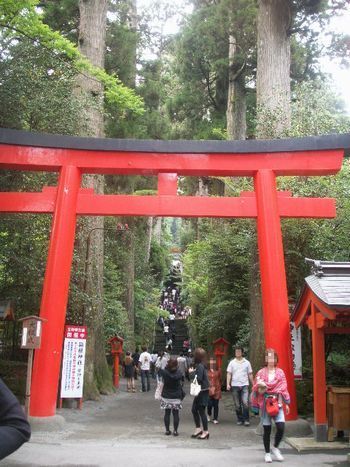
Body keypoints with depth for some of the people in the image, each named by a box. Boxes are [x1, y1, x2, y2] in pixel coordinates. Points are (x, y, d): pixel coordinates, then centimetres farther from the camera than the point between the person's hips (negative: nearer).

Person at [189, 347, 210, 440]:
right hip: (200, 391, 10)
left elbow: (199, 379, -25)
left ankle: (205, 432, 8)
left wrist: (191, 372, -14)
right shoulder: (199, 365, 10)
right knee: (194, 409, 15)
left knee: (201, 411, -1)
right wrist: (194, 372, 2)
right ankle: (198, 429, 24)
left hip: (203, 391, -10)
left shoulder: (200, 366, -19)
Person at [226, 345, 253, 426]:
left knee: (245, 403, -14)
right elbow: (229, 374, 3)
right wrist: (228, 384, -8)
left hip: (244, 385, -1)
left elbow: (250, 374, 9)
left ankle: (246, 419, -5)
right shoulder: (232, 363, 7)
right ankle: (240, 419, 19)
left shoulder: (247, 362, 6)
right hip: (235, 386, 1)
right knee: (237, 405, 7)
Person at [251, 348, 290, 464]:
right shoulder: (261, 373, 0)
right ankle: (267, 453, 20)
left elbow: (284, 388, 8)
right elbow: (257, 390, 4)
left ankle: (275, 447, 17)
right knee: (267, 429, 3)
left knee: (281, 427, -10)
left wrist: (287, 403, 6)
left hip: (277, 403, 2)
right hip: (265, 404, -2)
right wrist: (260, 387, -18)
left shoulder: (280, 372, 7)